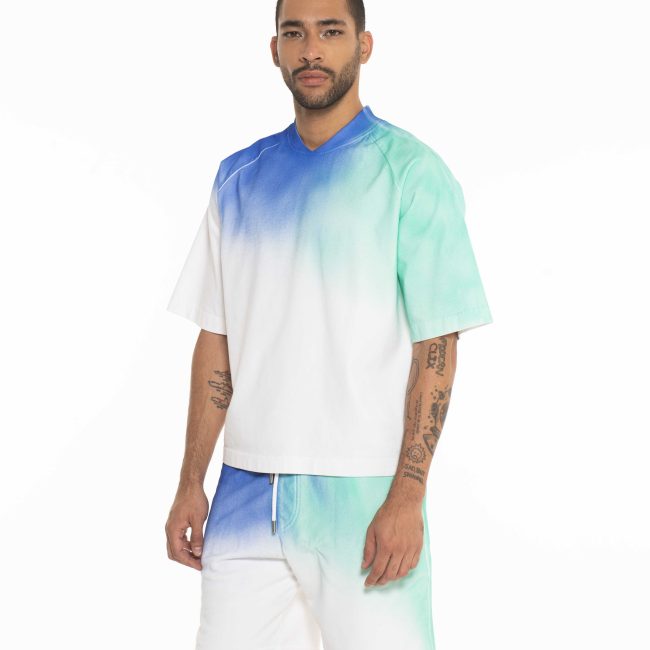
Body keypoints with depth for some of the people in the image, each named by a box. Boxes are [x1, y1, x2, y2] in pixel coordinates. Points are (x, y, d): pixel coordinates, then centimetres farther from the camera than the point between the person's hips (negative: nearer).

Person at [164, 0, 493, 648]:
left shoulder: (410, 171, -4)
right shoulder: (240, 177, 10)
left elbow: (436, 345, -8)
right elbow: (215, 339, 13)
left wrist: (406, 497, -15)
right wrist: (190, 483, 7)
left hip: (360, 497, -4)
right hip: (245, 496, 4)